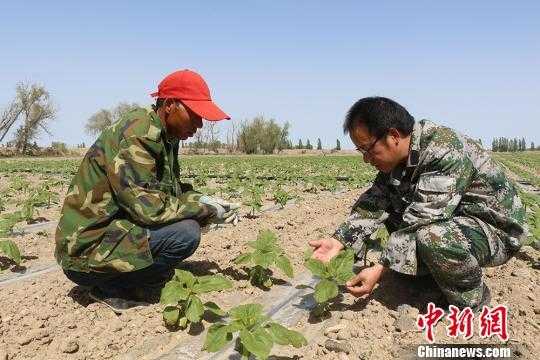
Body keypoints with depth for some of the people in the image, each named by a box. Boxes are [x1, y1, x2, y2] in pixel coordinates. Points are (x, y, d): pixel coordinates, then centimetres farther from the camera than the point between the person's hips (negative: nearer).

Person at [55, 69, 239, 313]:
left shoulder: (164, 137, 7)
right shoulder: (137, 134, -21)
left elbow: (171, 192, 12)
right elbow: (148, 206, -27)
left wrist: (205, 202, -4)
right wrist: (205, 209, -16)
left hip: (113, 228, 9)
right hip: (87, 253, -9)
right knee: (186, 233, -23)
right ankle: (112, 289, -3)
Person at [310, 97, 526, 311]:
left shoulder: (445, 153, -30)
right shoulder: (397, 157, -4)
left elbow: (421, 219, -35)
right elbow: (375, 202, -9)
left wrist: (379, 270, -34)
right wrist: (339, 241, -21)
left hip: (497, 230, -8)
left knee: (434, 237, -36)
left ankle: (472, 304, -6)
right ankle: (434, 277, 8)